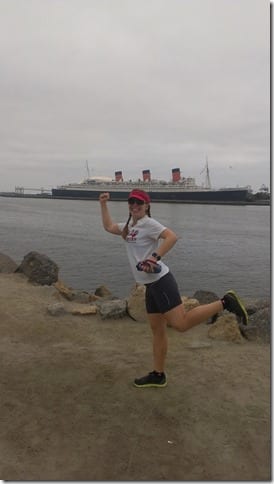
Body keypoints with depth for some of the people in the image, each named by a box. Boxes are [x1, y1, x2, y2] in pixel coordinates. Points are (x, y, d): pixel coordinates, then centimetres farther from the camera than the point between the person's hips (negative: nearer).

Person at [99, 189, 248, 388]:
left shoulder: (148, 223, -9)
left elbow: (172, 237, -23)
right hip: (151, 285, 9)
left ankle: (225, 302, -5)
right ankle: (158, 375, 23)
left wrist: (155, 258, -30)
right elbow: (109, 226, 31)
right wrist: (103, 204, 26)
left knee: (181, 323, -16)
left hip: (161, 282, -8)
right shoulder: (129, 226, 17)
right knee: (157, 330, 13)